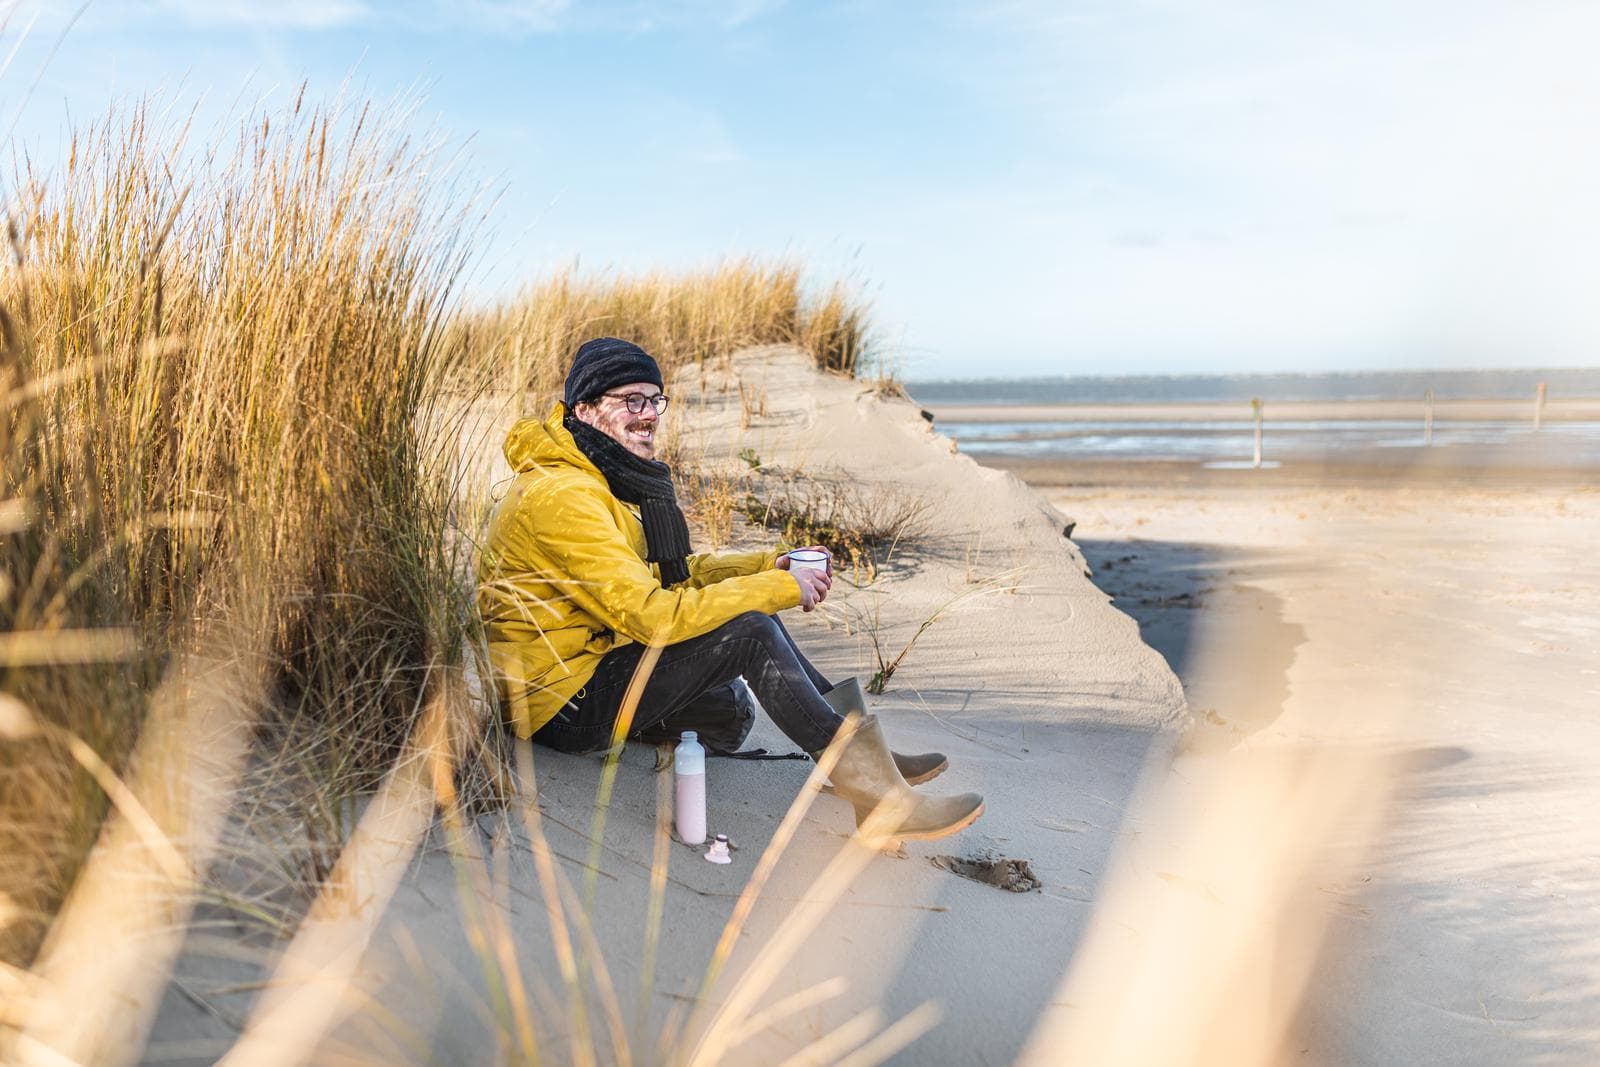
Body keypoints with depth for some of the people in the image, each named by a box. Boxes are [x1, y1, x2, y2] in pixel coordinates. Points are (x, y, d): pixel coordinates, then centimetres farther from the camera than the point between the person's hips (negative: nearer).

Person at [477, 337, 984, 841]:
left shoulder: (606, 479, 10)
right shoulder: (561, 496, -22)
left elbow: (671, 571, 15)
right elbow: (650, 613, -27)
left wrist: (770, 565, 0)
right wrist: (778, 588, -21)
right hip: (560, 704, -10)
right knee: (748, 628, -21)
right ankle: (873, 792, -18)